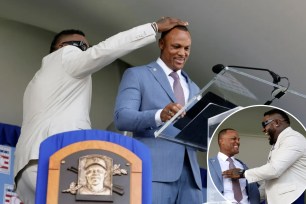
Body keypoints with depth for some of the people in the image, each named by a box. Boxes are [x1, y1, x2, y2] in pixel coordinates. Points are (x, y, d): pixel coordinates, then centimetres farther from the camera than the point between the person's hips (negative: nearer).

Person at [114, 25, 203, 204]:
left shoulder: (193, 88, 25)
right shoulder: (137, 75, 8)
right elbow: (121, 117, -7)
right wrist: (160, 115, -24)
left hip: (190, 173, 5)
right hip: (153, 171, -5)